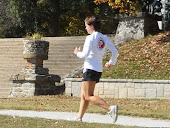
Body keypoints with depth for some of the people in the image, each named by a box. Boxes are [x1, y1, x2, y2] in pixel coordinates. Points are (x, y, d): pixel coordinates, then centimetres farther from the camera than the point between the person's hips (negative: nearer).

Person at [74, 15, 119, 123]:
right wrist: (111, 62, 27)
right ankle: (79, 118, 15)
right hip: (99, 70, 9)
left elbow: (85, 54, -20)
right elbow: (115, 51, 12)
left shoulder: (90, 38, -11)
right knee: (84, 95, 15)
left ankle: (110, 108, -24)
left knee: (88, 96, -10)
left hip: (90, 69, -9)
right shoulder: (104, 38, 12)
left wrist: (78, 53, 0)